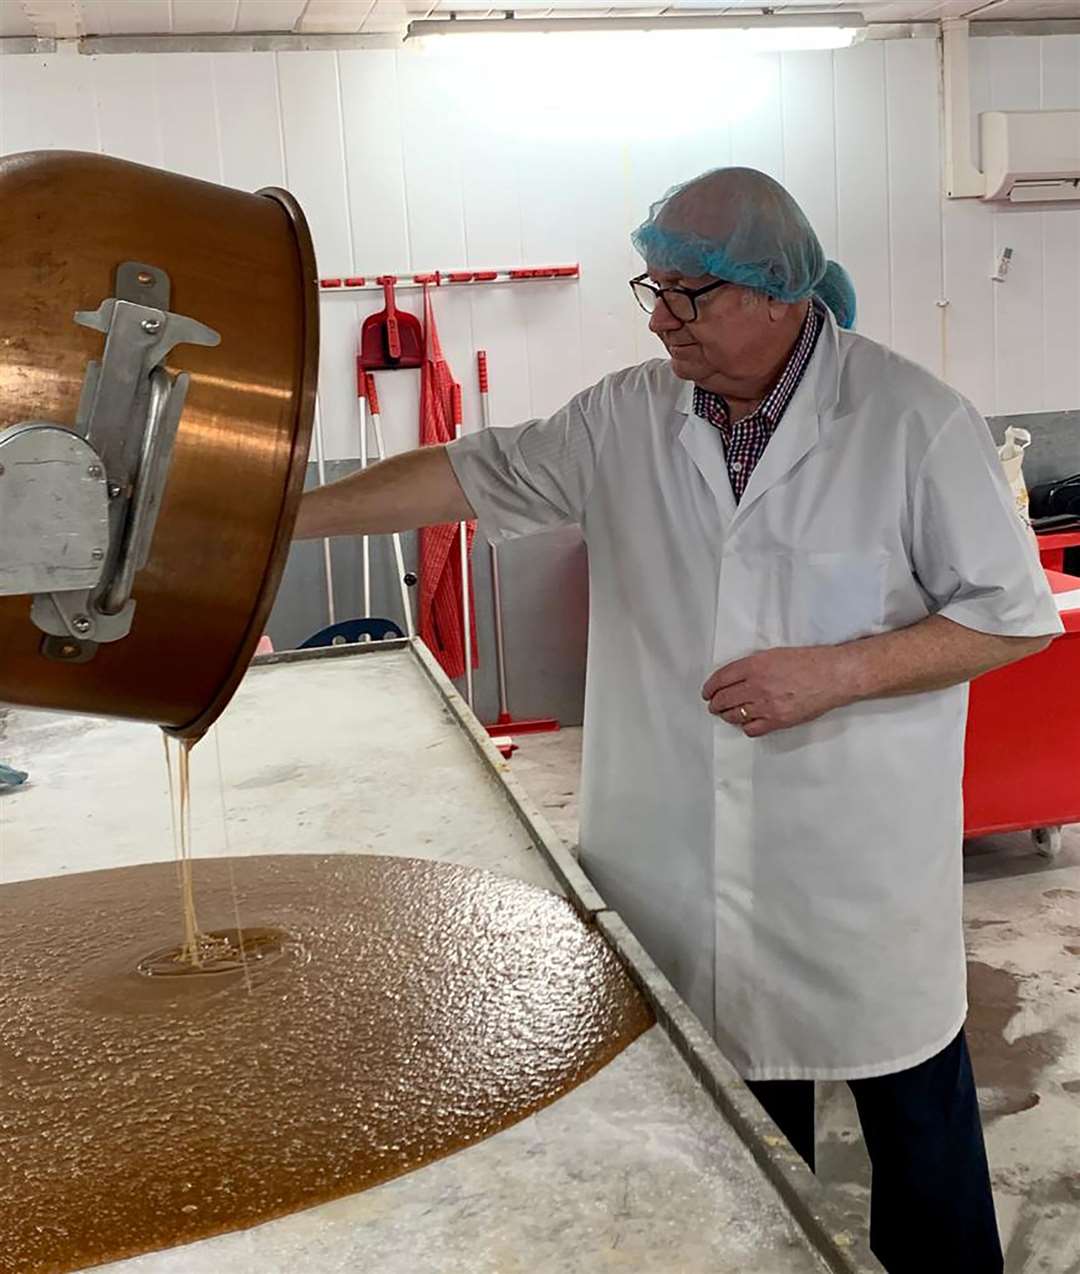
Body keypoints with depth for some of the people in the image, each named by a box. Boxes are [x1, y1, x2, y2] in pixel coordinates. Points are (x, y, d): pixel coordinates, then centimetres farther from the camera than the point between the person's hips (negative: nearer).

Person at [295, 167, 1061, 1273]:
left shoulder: (911, 421, -11)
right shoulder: (628, 418, 0)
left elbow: (1016, 614, -7)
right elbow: (470, 476, 4)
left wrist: (839, 670, -19)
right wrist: (286, 517, -2)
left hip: (861, 853, -3)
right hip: (683, 855, 4)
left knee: (912, 1108, 14)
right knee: (732, 1093, 20)